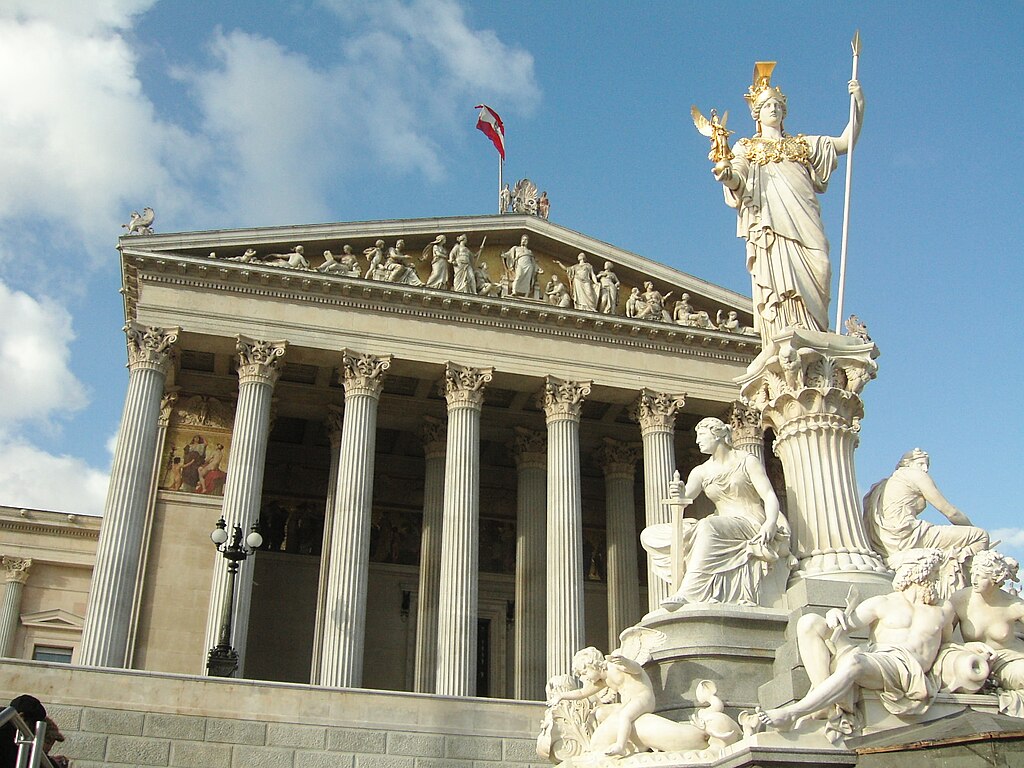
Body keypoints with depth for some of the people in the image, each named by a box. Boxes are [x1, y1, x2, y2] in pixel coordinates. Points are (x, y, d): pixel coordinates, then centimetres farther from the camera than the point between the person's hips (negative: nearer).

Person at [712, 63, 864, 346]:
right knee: (778, 282, -18)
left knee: (811, 276, -14)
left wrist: (858, 105, 9)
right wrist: (726, 174, -19)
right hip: (768, 223, -2)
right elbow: (738, 180, 5)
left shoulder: (803, 144, 29)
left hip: (804, 224, 3)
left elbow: (845, 142, 21)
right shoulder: (746, 147, 22)